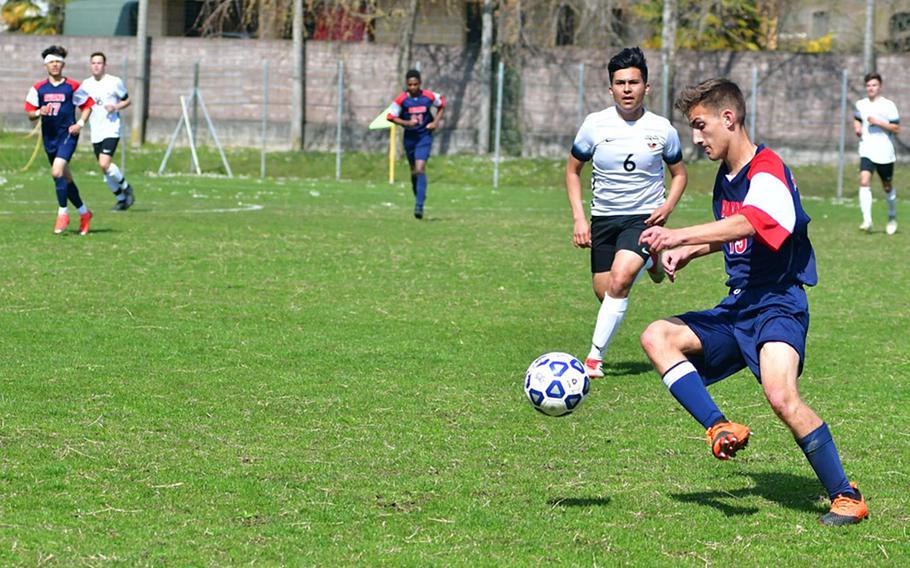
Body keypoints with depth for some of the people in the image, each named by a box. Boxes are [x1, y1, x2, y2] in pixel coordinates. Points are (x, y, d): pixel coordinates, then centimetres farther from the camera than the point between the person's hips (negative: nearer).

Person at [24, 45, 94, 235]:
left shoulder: (72, 86, -1)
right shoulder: (38, 88, 5)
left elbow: (87, 105, 10)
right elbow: (30, 114, 6)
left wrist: (80, 123, -4)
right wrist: (40, 112, -15)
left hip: (67, 135, -4)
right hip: (49, 137, 4)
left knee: (57, 172, -22)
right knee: (65, 178, 12)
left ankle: (63, 213, -11)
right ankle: (83, 212, 29)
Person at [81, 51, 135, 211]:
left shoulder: (115, 82, -4)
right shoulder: (86, 84, 9)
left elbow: (127, 100, 6)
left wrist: (116, 107, -13)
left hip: (111, 130, -5)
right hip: (96, 132, 5)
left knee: (105, 164, -21)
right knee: (104, 168, 6)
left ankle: (126, 188, 2)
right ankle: (121, 199, 23)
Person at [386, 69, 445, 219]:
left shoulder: (429, 96, -7)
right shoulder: (402, 99, -8)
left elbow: (442, 105, 13)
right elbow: (390, 116, -4)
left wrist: (436, 121, 1)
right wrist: (406, 123, -19)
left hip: (424, 136, -2)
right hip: (410, 137, 2)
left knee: (420, 169, -17)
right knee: (414, 170, 15)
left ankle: (419, 205, -21)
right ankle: (418, 197, 39)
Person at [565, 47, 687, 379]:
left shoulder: (662, 129, -5)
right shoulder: (595, 125, -5)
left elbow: (679, 173, 10)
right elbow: (572, 169, 7)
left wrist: (668, 206, -9)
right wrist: (579, 218, -3)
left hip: (645, 218, -3)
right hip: (604, 218, 3)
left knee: (619, 280, -25)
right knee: (605, 293, 4)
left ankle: (594, 358, -17)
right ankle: (650, 262, 39)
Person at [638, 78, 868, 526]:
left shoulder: (767, 171, -16)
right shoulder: (725, 178, 13)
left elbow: (746, 224, -36)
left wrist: (680, 236, -45)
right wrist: (689, 253, 14)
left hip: (777, 306, -9)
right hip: (737, 308, 9)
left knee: (782, 397, -28)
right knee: (658, 337, -6)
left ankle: (846, 496, -12)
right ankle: (720, 429, -20)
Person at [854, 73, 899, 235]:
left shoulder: (888, 105, -5)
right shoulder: (861, 104, 7)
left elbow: (896, 128, -8)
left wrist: (879, 123, -19)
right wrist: (857, 126, 6)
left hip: (885, 153, -2)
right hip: (867, 152, 2)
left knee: (887, 187, 12)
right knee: (864, 181, -19)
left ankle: (892, 218, 37)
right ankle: (867, 221, -25)